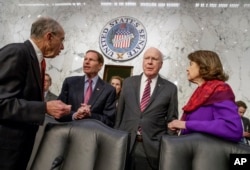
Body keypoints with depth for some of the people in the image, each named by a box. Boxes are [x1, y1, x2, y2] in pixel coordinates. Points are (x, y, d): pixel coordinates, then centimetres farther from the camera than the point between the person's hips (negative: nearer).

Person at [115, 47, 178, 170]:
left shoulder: (170, 88, -1)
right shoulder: (128, 82, 4)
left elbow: (172, 119, 3)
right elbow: (119, 112, 8)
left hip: (153, 146, -1)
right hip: (125, 143, 2)